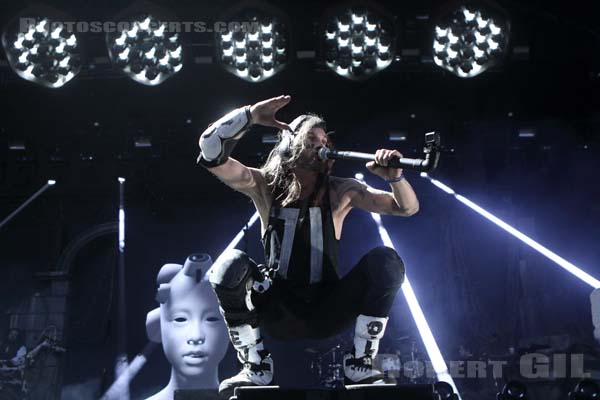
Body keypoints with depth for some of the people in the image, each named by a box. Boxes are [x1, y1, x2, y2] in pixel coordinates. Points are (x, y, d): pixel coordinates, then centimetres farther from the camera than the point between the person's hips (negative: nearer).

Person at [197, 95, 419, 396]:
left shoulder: (342, 192, 4)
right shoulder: (265, 186, 1)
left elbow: (407, 207, -1)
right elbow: (211, 150, -10)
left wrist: (395, 177, -22)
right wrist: (251, 115, -17)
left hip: (328, 311, 1)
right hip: (277, 312, -1)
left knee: (386, 261, -23)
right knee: (231, 266, -29)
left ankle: (360, 364, -11)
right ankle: (255, 367, -12)